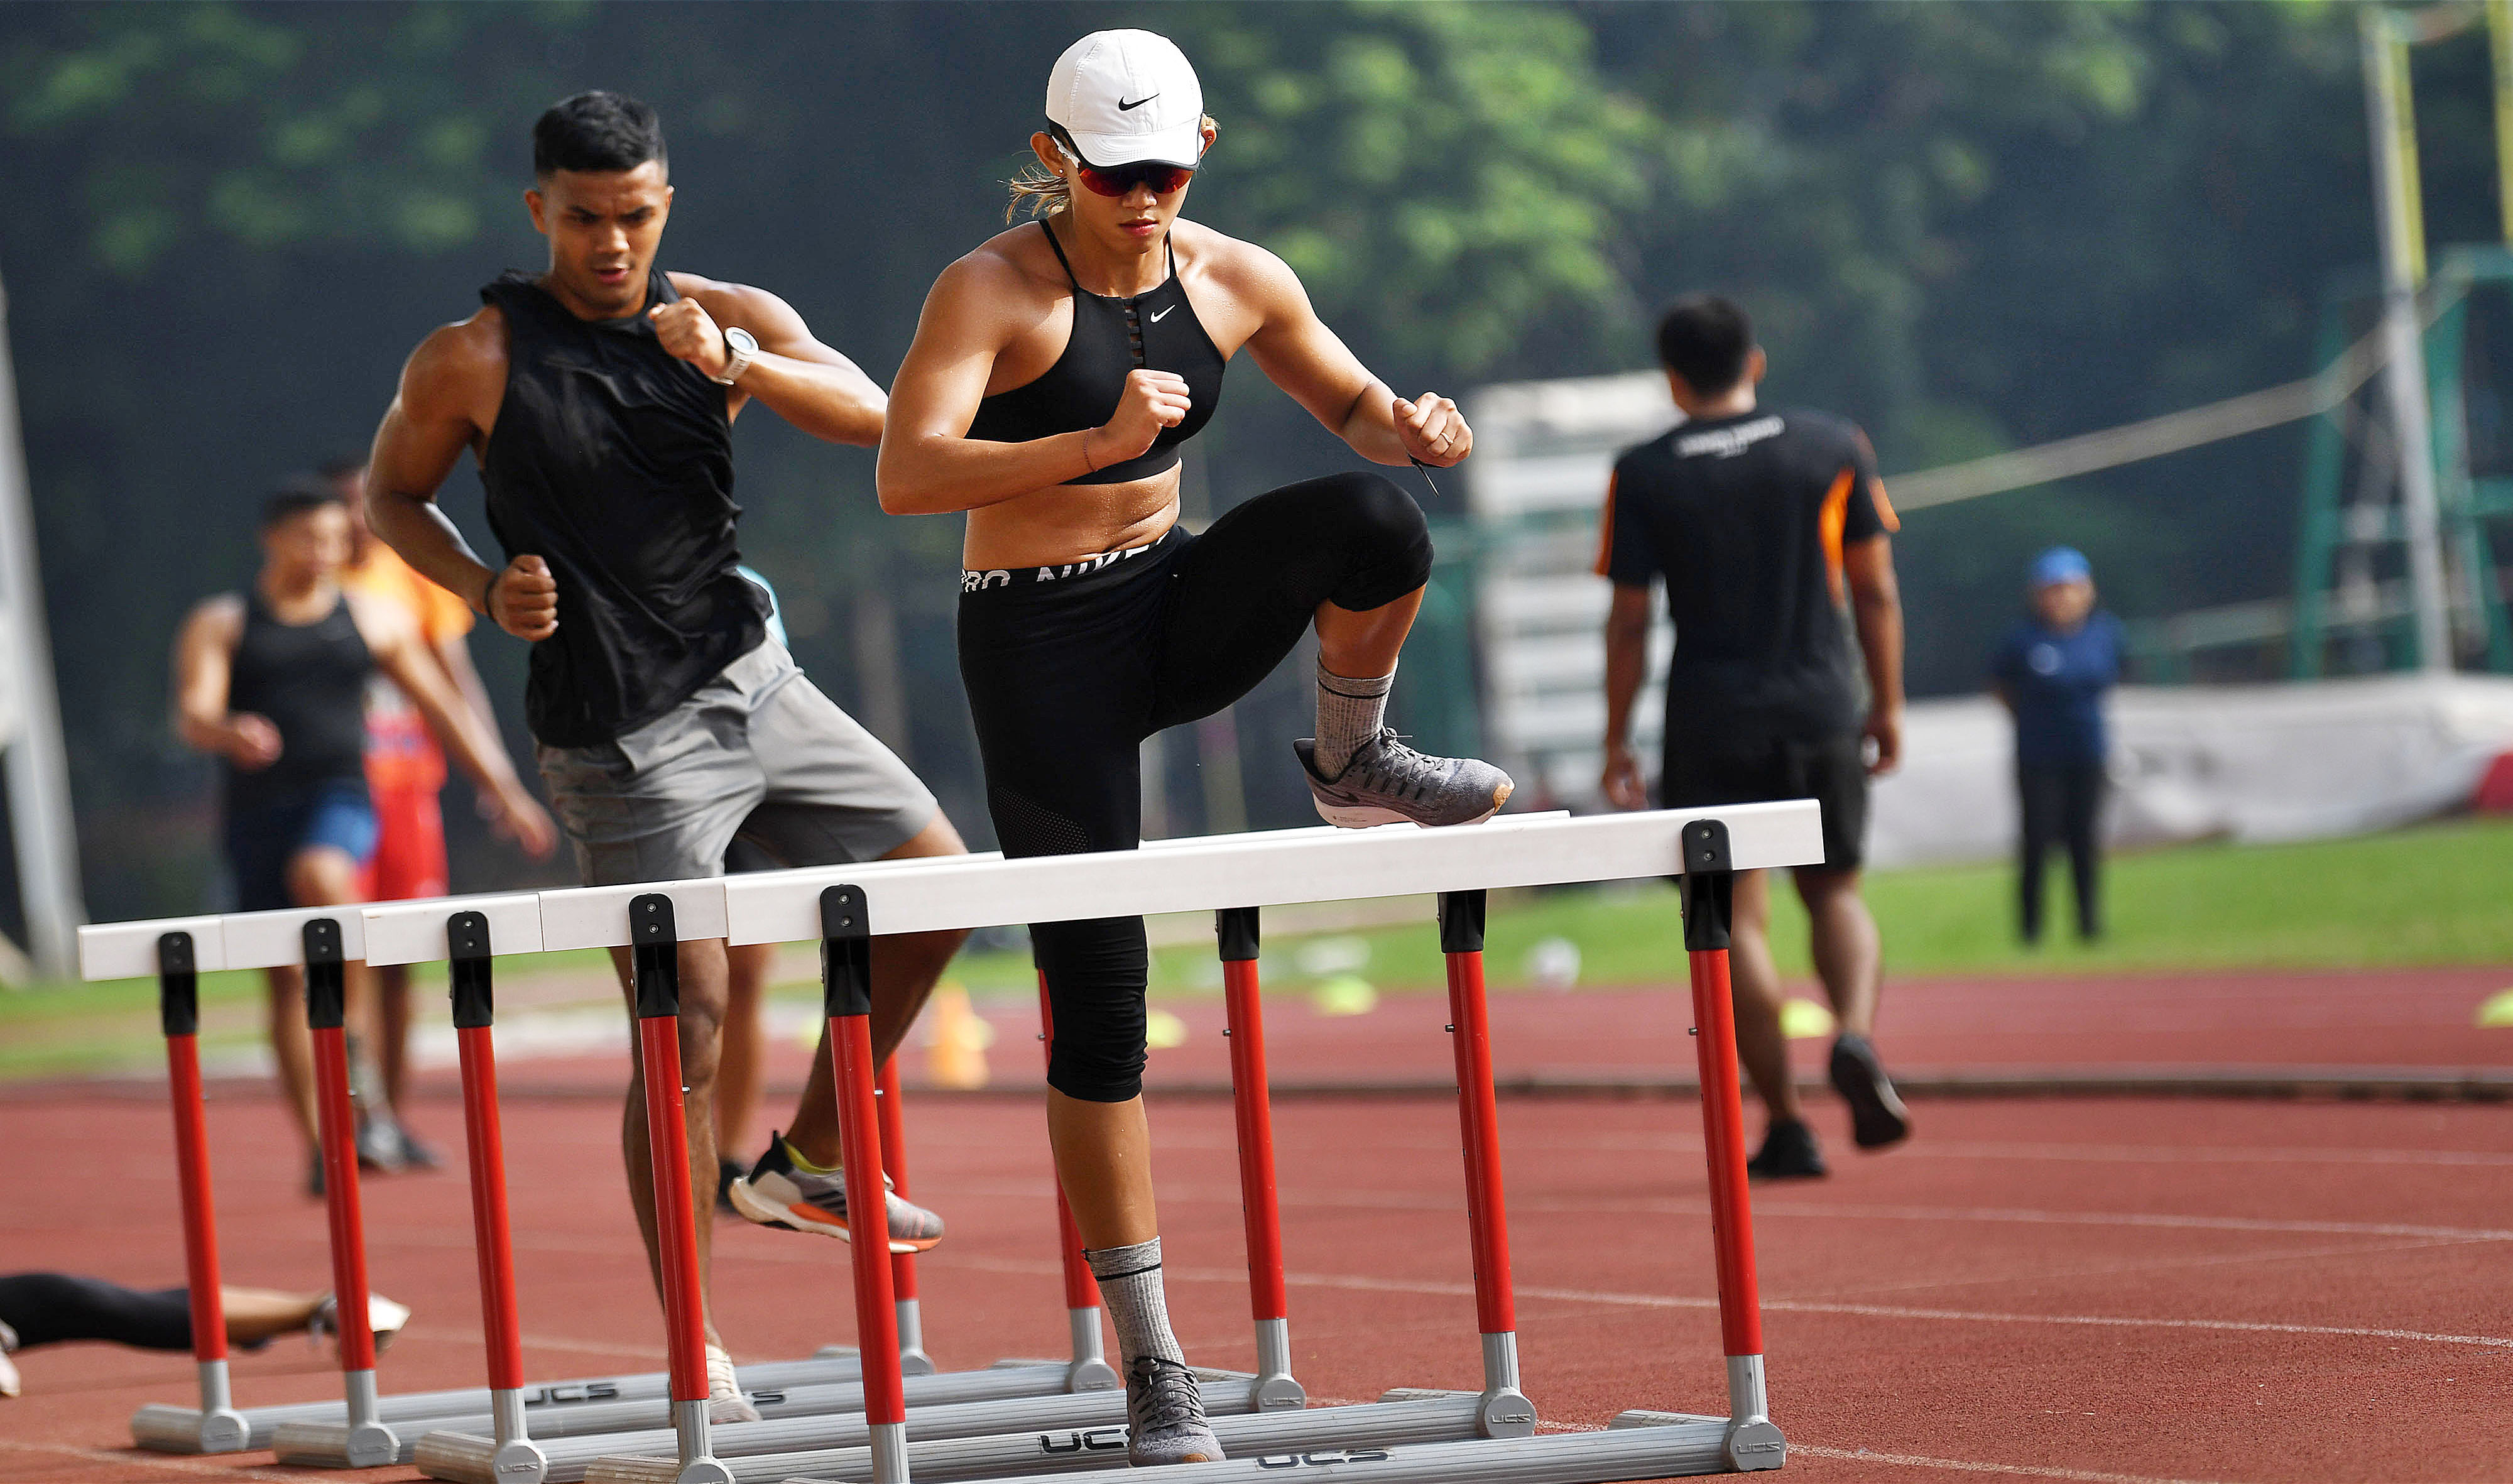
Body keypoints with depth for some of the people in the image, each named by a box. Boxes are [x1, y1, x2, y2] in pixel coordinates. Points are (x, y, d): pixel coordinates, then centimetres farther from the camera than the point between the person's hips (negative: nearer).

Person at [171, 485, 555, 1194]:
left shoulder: (372, 619, 13)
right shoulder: (220, 625, 8)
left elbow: (442, 709, 19)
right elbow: (192, 714, -7)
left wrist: (505, 791, 15)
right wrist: (228, 733, -32)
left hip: (340, 798, -1)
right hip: (258, 809, 1)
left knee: (318, 874, -35)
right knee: (286, 980, 0)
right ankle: (319, 1146, 6)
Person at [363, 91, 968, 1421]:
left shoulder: (730, 319, 2)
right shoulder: (472, 361, -8)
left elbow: (869, 416, -10)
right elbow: (392, 496, 5)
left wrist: (738, 366, -27)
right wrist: (486, 590, -12)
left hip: (754, 685, 6)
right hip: (623, 738, -6)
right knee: (682, 1029, -7)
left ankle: (805, 1162, 21)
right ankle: (693, 1351, 2)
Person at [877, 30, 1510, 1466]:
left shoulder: (1234, 281, 1)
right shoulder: (995, 289, -14)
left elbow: (1356, 406, 14)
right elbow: (905, 475, -26)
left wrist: (1413, 426, -11)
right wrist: (1091, 443, -37)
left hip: (1179, 611, 4)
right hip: (1040, 645, -4)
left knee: (1372, 521, -29)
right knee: (1100, 997, -7)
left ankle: (1353, 760, 0)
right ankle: (1154, 1367, 1)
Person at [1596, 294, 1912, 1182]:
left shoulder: (1643, 477, -2)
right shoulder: (1834, 449, 3)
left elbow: (1628, 622, -1)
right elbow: (1875, 591, 5)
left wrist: (1617, 742, 6)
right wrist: (1887, 706, 14)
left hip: (1710, 724, -1)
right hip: (1822, 711, 1)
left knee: (1738, 918, 6)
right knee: (1834, 892, 16)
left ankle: (1786, 1125, 2)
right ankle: (1856, 1036, -13)